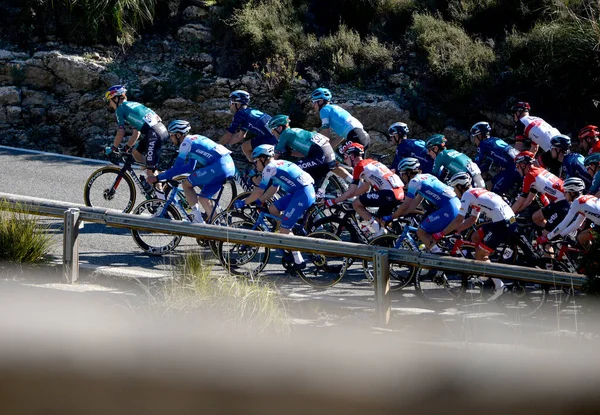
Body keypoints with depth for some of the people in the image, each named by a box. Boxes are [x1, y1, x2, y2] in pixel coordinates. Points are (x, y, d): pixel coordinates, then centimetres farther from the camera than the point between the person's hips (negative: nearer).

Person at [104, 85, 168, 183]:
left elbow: (121, 133, 0)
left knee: (150, 172, -5)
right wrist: (127, 148, 32)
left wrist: (113, 149, 11)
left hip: (154, 134, -9)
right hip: (161, 128, 9)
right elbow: (136, 132, 29)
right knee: (135, 152, 23)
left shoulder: (120, 108, 4)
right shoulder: (133, 104, 28)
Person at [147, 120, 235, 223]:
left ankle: (198, 220, -1)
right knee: (203, 198, 17)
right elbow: (190, 167, 32)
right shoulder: (195, 139, 26)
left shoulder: (186, 143, -2)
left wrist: (157, 178, 3)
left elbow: (177, 169, -4)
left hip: (219, 167, -9)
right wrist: (169, 173, 31)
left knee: (186, 184, 0)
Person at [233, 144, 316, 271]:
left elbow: (259, 191, -8)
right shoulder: (279, 164, 22)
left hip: (303, 195, -9)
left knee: (284, 229, -5)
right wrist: (259, 201, 28)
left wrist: (243, 203, 1)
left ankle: (299, 262, -3)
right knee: (273, 208, 16)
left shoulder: (269, 167, -5)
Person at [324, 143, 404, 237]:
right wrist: (344, 197, 33)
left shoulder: (359, 166, -1)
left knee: (356, 204, -1)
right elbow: (365, 188, 30)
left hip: (389, 193, -9)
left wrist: (333, 201, 8)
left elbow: (351, 192, -2)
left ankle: (378, 230, -4)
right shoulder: (370, 162, 25)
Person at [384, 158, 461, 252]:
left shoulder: (414, 181, -2)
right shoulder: (426, 177, 24)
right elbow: (414, 205, 25)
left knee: (421, 232, -1)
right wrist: (398, 214, 25)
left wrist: (391, 217, 8)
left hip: (448, 210, -9)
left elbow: (405, 206, -3)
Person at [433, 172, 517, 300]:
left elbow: (459, 219, -9)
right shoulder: (477, 192, 23)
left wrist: (441, 234, -1)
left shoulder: (467, 195, -4)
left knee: (479, 255, 0)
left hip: (502, 225, -9)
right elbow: (473, 219, 27)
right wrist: (455, 230, 22)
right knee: (475, 238, 22)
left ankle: (498, 285, -3)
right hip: (511, 219, 9)